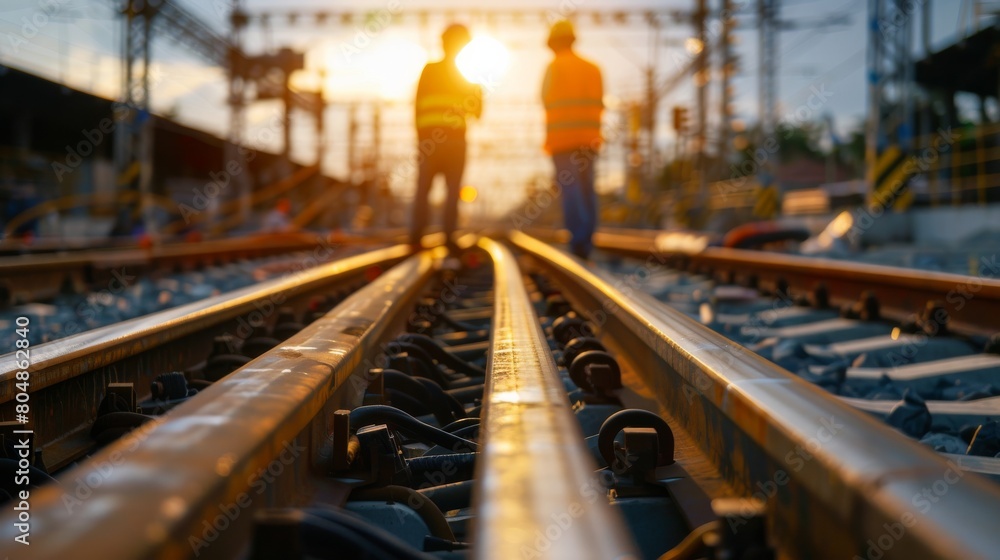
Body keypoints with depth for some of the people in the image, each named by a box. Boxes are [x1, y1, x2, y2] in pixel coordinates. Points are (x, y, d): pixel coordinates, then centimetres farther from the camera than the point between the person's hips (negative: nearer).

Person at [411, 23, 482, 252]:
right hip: (455, 139, -1)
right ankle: (449, 237, -3)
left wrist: (420, 136, 13)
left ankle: (416, 235, -4)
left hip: (428, 138, 1)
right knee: (453, 189, 4)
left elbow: (417, 106, 6)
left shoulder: (429, 70, 7)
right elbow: (477, 111, 10)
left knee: (423, 189, 5)